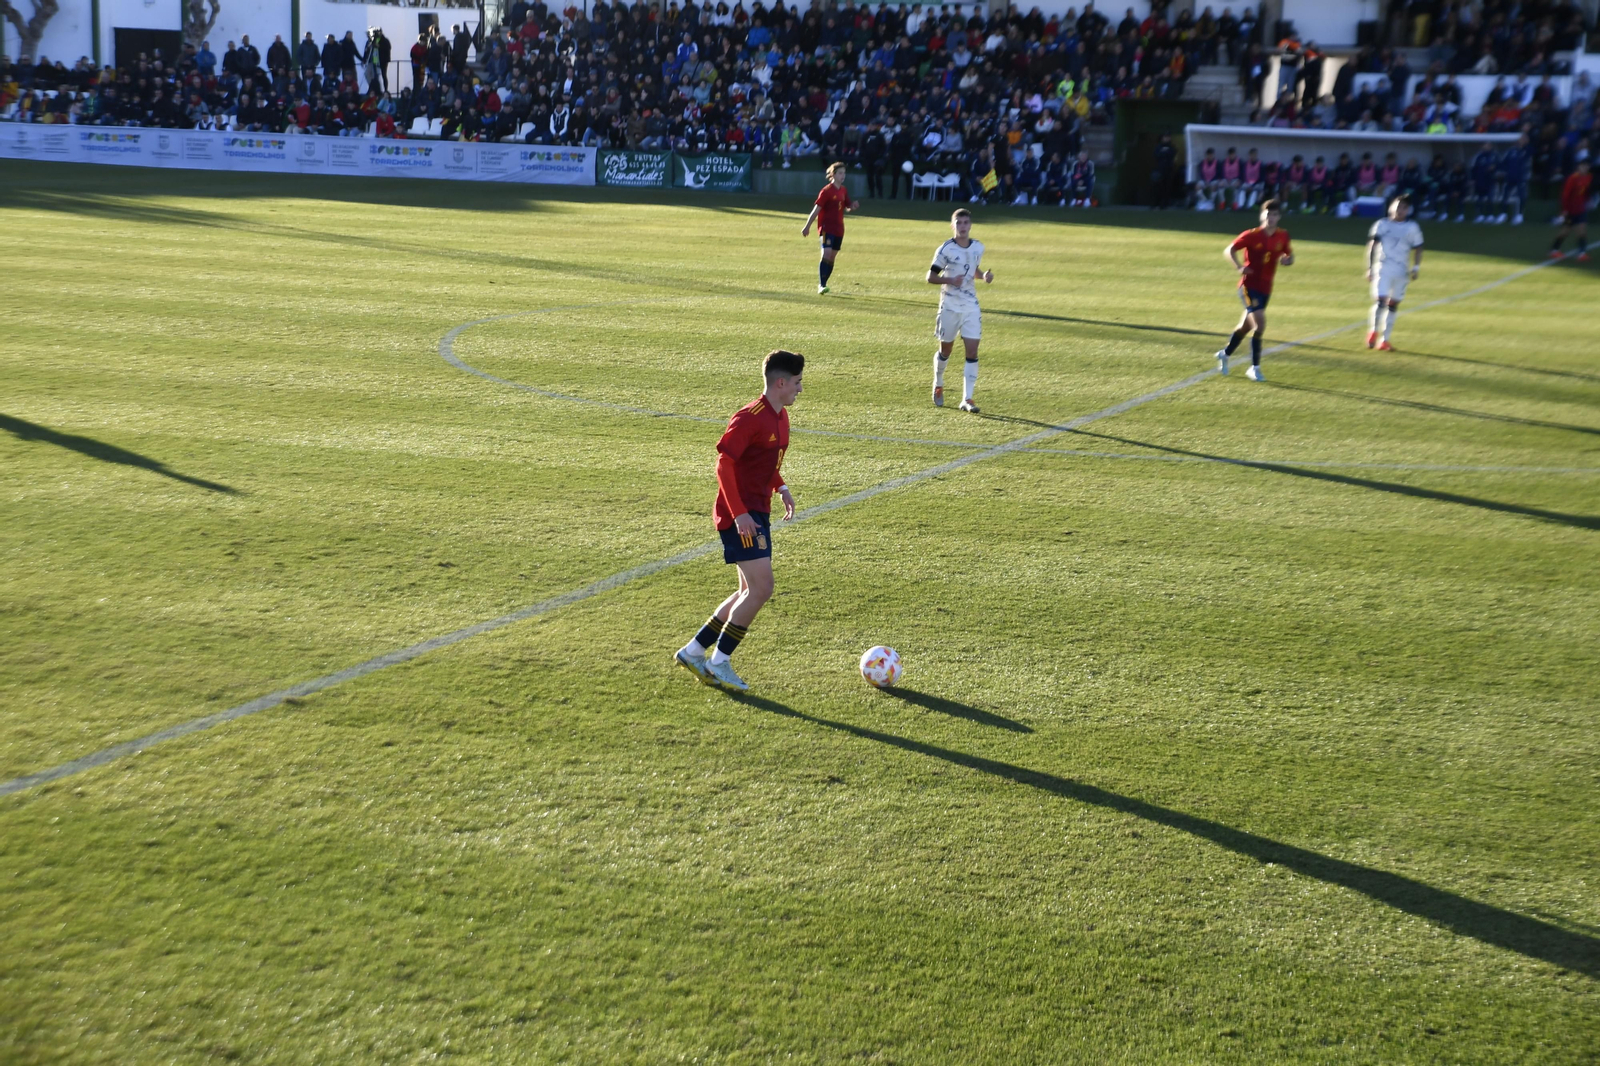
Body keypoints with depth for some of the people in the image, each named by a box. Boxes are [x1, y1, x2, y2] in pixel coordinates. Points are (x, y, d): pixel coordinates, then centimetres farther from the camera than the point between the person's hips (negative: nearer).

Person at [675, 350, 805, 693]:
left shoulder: (781, 416, 12)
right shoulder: (750, 417, -17)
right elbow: (724, 463, -19)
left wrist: (781, 488, 13)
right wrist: (739, 513, -23)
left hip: (758, 512, 10)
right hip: (741, 514, -10)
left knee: (750, 592, 11)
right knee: (761, 588, -13)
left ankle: (693, 651, 20)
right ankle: (718, 663, -3)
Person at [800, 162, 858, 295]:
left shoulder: (843, 190, 11)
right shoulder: (827, 191, -10)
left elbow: (848, 207, 20)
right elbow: (816, 209, -10)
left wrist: (853, 206, -5)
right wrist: (807, 226, -11)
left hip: (838, 229, 7)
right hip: (827, 227, -7)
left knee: (832, 257, 8)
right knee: (826, 254, -19)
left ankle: (823, 285, 16)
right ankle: (821, 286, -19)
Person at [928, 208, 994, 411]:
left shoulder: (978, 247, 3)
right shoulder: (945, 249, -10)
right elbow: (931, 277, -9)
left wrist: (984, 275, -2)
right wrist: (950, 280, -26)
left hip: (971, 305, 3)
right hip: (950, 305, -3)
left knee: (972, 351, -7)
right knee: (945, 349, 10)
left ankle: (967, 399, -4)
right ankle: (938, 385, 38)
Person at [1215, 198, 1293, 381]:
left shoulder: (1283, 236, 2)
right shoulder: (1252, 235, -12)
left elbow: (1289, 255, 15)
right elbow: (1230, 250, -7)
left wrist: (1287, 260, -10)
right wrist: (1239, 267, -23)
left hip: (1265, 287, 6)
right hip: (1249, 285, -6)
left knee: (1246, 325, 18)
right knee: (1260, 323, -17)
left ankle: (1225, 354, 41)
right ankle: (1254, 368, -6)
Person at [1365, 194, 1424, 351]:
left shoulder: (1412, 228, 5)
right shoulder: (1381, 225, 3)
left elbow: (1417, 249, 9)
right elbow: (1372, 246, 2)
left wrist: (1415, 268, -1)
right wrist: (1370, 267, -4)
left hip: (1401, 270, 2)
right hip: (1382, 267, -2)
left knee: (1393, 304, 3)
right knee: (1380, 299, -16)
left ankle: (1384, 339, 7)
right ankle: (1374, 330, 5)